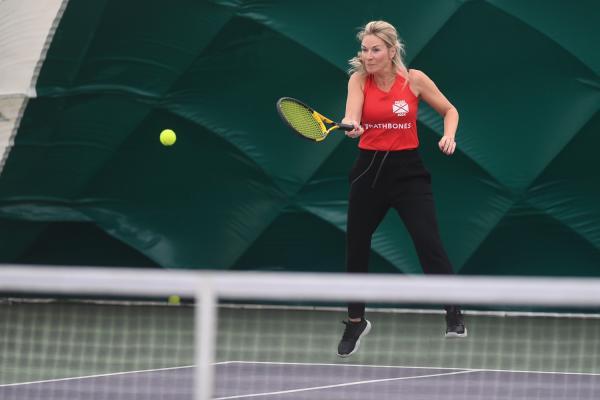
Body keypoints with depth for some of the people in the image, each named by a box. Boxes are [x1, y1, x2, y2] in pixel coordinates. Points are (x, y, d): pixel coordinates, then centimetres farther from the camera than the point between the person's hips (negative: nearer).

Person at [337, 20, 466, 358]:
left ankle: (455, 316, -7)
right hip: (369, 169, 2)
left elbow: (449, 110, 8)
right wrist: (351, 126, -42)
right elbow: (352, 117, -19)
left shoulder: (414, 79, -5)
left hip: (408, 170, -2)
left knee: (430, 244, -16)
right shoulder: (359, 80, -2)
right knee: (356, 247, 10)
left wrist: (449, 136, -11)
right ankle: (356, 321, 29)